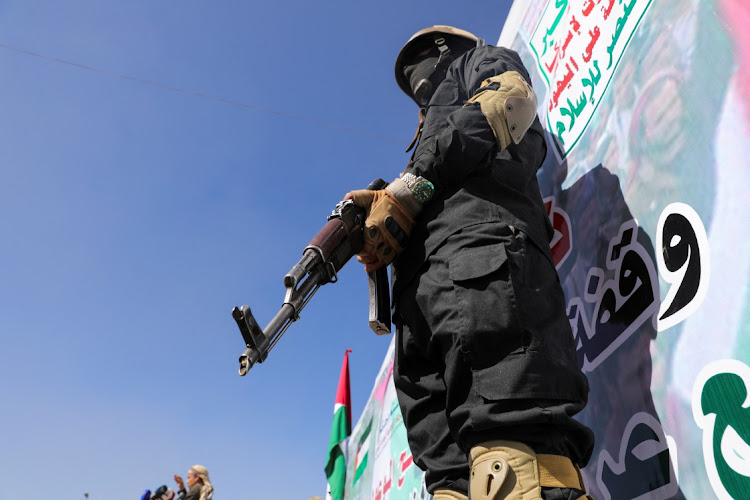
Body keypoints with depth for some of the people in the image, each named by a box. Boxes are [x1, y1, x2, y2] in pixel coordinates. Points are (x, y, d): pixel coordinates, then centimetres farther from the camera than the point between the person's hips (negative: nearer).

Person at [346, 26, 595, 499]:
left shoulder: (482, 60, 29)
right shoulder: (434, 120, 46)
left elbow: (511, 99, 1)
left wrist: (411, 186, -5)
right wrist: (384, 205, 9)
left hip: (479, 234, -8)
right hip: (424, 285, 8)